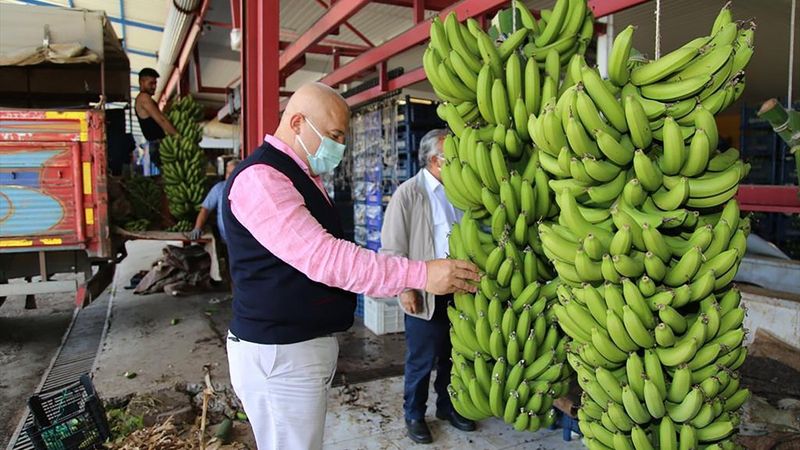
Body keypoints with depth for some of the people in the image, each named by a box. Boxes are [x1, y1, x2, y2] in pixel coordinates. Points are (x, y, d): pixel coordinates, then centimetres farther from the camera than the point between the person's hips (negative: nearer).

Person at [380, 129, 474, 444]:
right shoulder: (409, 193, -7)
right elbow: (392, 247, -8)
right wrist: (405, 288, -11)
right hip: (426, 294, -5)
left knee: (453, 356, 16)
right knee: (421, 360, 7)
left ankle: (447, 406, 37)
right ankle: (414, 415, 27)